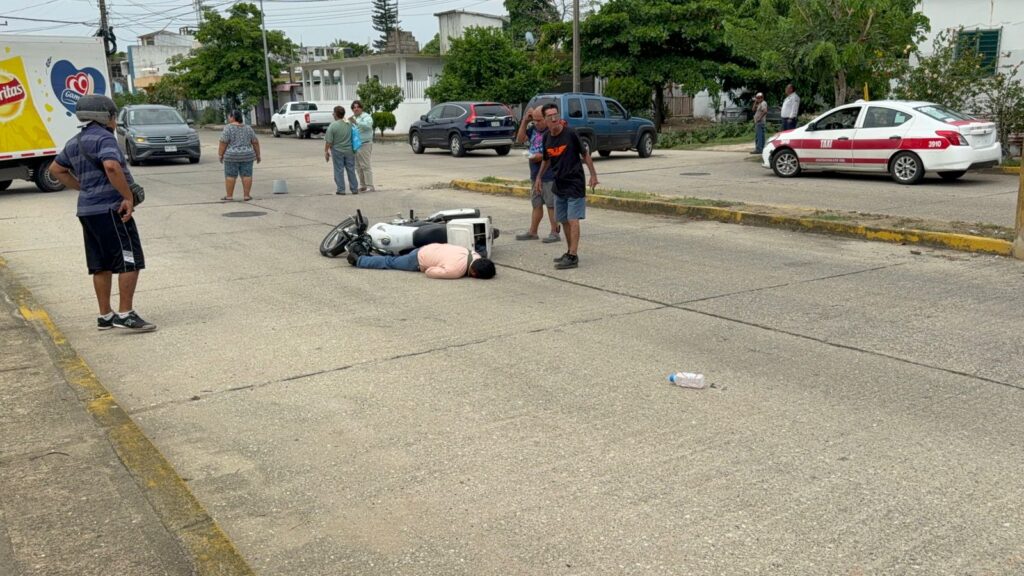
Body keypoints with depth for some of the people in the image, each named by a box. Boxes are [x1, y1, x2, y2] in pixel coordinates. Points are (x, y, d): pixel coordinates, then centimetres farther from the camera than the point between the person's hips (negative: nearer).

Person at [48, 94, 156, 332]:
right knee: (130, 261, -6)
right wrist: (128, 197, -23)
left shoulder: (74, 143, 17)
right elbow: (111, 166, -29)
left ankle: (105, 316, 18)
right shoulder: (103, 138, -12)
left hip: (87, 210, 9)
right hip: (110, 209, -9)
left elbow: (56, 169, 28)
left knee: (101, 265, 13)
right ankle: (125, 314, -9)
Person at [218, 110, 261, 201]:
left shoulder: (228, 128, -8)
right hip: (247, 156, 3)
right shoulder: (248, 128, 4)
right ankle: (246, 195, 3)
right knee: (246, 175, 4)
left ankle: (229, 196, 5)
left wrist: (220, 155, -3)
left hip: (232, 156, -3)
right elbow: (255, 142, 5)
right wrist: (258, 155, 11)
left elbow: (223, 143, -11)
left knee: (230, 176, 3)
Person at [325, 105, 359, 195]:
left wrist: (326, 151, -2)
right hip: (349, 150, 4)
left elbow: (328, 141, -13)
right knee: (351, 170, 10)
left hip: (337, 151, -3)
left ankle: (341, 189, 6)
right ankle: (354, 189, 14)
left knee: (339, 170, 5)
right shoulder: (350, 124, -1)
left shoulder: (332, 126, -14)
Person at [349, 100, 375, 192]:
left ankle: (370, 186, -8)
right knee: (358, 167, 10)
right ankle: (363, 185, 18)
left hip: (364, 145, -9)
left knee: (366, 166, -10)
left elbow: (367, 125, -31)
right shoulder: (352, 117, 18)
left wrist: (355, 122, -40)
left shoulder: (366, 116, -9)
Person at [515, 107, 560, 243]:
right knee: (537, 204, 15)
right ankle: (532, 232, 24)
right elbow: (520, 140, 5)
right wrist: (524, 121, 0)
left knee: (551, 204, -1)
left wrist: (542, 156, -18)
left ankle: (554, 233, 7)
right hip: (536, 174, 8)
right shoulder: (532, 128, 8)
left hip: (550, 175, -8)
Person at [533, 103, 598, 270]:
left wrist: (593, 174, -8)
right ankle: (570, 252, 22)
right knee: (563, 220, 11)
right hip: (559, 185, 7)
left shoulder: (570, 133, -13)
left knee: (573, 220, -11)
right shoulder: (547, 138, 3)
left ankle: (573, 256, -11)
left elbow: (585, 154, -5)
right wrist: (539, 177, 16)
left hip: (575, 183, -6)